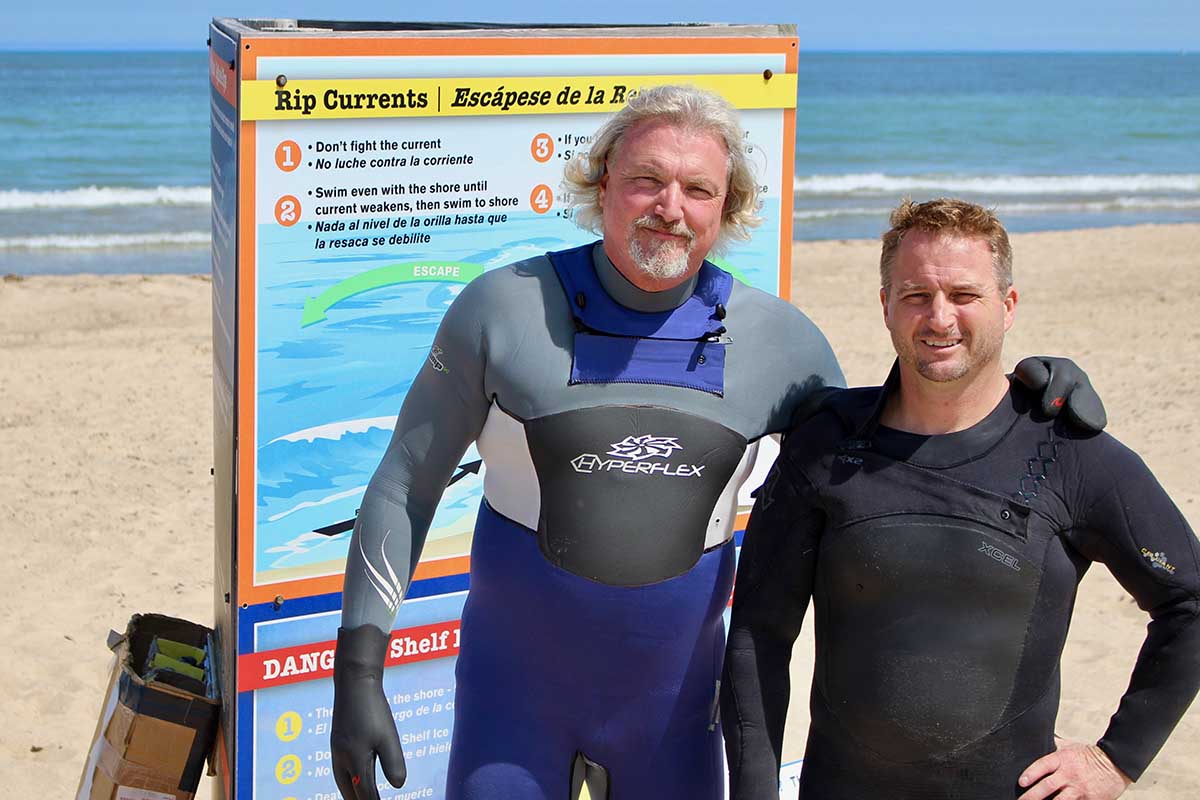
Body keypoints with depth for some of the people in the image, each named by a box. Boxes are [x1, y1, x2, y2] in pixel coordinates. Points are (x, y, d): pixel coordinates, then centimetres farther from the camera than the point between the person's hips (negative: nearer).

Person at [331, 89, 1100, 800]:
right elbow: (405, 485, -4)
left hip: (673, 699, 2)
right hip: (512, 693, -2)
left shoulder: (776, 338, -4)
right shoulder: (504, 306, -10)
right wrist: (358, 674, -9)